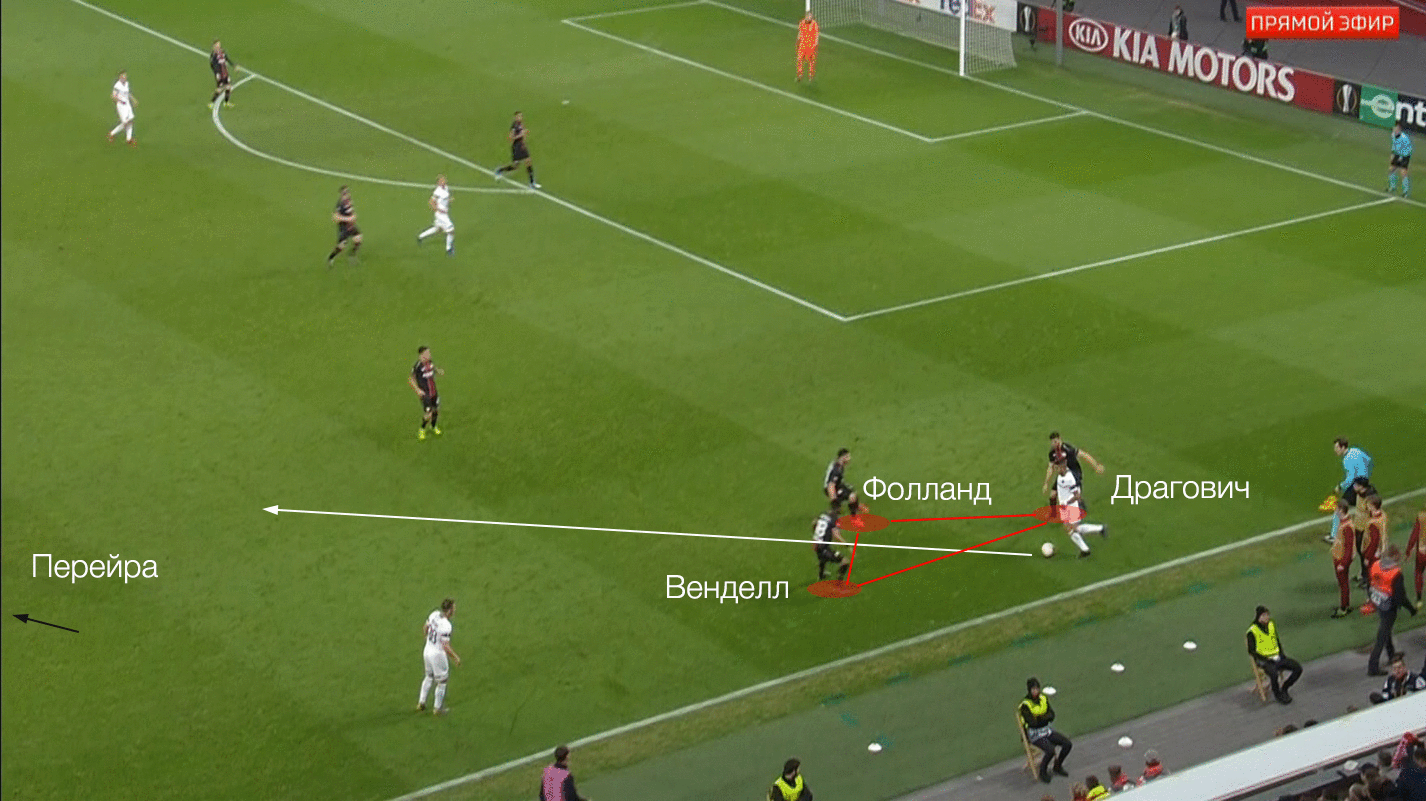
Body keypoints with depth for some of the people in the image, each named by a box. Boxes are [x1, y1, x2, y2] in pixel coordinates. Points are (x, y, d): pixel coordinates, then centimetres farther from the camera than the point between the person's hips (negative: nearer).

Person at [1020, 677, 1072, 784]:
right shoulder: (1025, 704, -16)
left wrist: (1040, 718, -16)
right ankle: (1043, 772, -4)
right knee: (1050, 751, -30)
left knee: (1068, 744, -8)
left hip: (1047, 730, 7)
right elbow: (1032, 722, -23)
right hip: (1035, 734, -7)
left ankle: (1057, 766, 14)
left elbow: (1052, 715, 3)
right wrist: (1045, 717, -11)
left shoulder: (1043, 698, 4)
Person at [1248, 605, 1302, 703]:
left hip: (1277, 657, 6)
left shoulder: (1272, 624, 9)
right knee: (1273, 673, -38)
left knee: (1298, 669, -11)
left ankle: (1283, 689, 7)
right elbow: (1251, 650, -10)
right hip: (1263, 660, -6)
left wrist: (1282, 654, 6)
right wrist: (1266, 659, -18)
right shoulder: (1252, 631, -11)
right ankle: (1277, 694, -9)